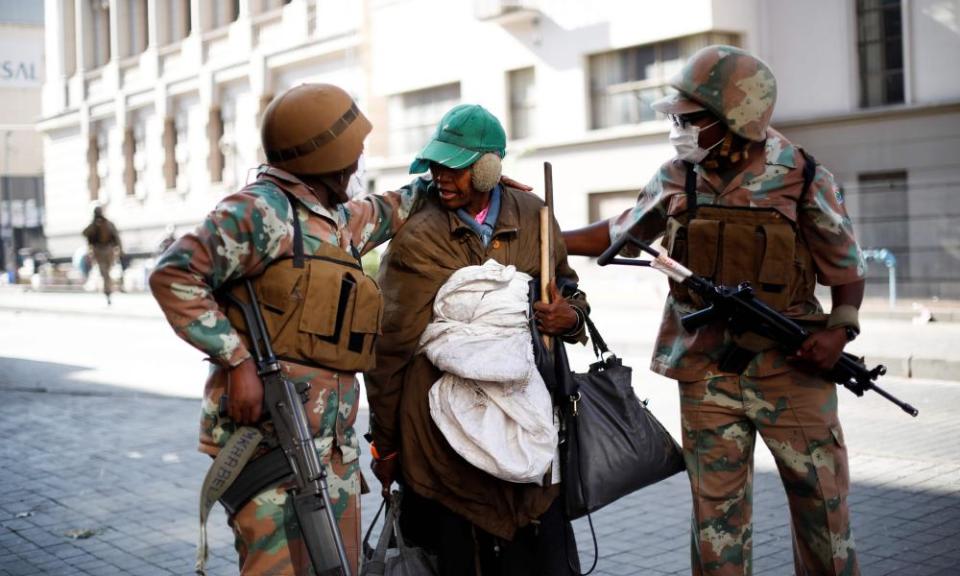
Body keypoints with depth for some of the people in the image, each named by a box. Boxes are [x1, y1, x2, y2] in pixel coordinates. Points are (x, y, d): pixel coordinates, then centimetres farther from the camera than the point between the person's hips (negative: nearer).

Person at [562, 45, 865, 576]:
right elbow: (621, 233, 13)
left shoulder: (805, 182, -8)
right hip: (706, 378, 2)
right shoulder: (676, 180, -1)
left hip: (793, 372, -2)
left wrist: (839, 330, -18)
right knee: (717, 520, 10)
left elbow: (846, 273, 0)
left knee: (823, 512, 10)